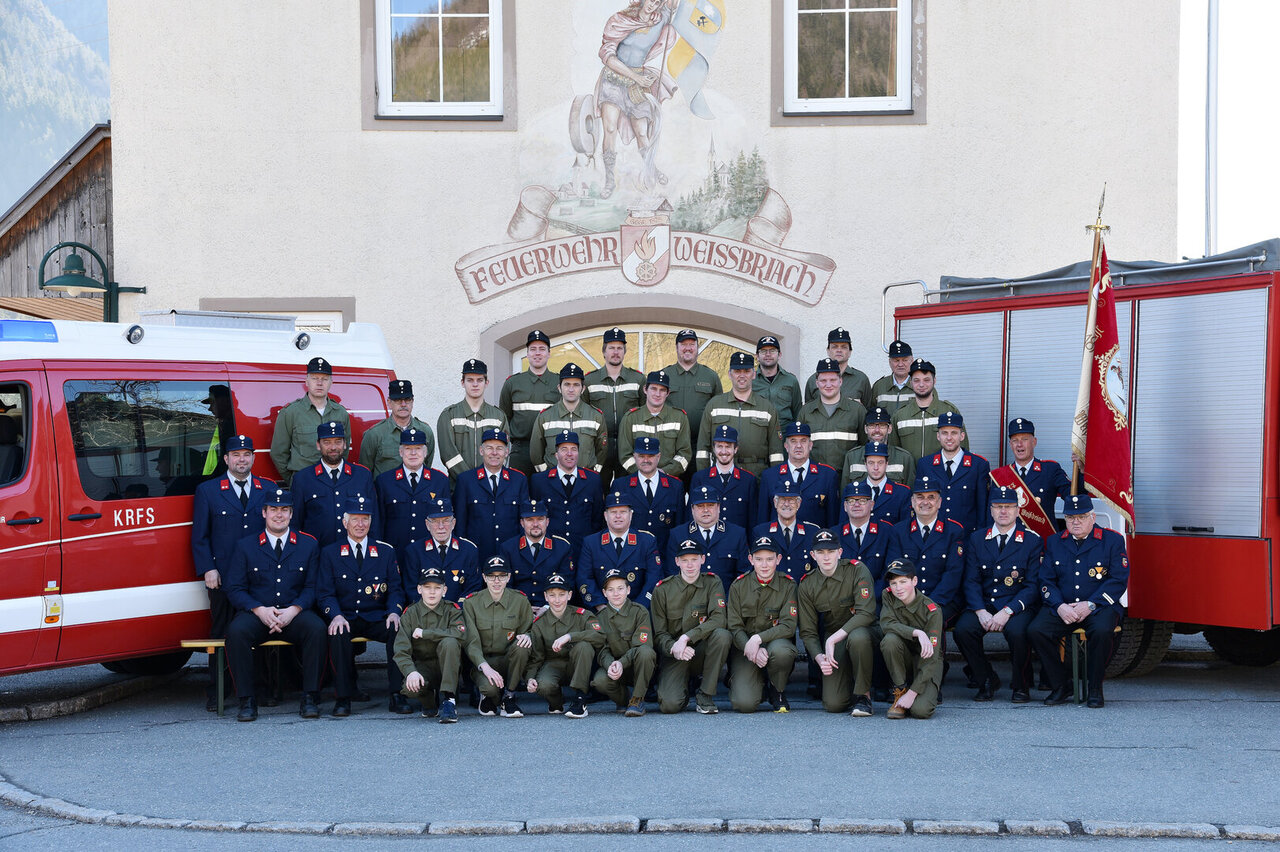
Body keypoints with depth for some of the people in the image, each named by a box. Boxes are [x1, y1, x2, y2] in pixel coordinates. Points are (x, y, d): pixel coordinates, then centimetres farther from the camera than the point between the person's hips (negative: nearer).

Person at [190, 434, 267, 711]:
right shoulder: (207, 490, 8)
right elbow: (199, 536, 5)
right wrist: (208, 570, -6)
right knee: (221, 634, 2)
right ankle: (215, 694, 8)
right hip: (222, 578, -1)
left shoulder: (268, 490, 13)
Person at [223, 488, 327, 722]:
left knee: (316, 628, -31)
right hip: (256, 614, 0)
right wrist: (260, 610, -15)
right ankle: (247, 700, -22)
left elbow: (312, 587, 5)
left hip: (294, 614, 0)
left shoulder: (308, 545, 10)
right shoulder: (246, 546, 9)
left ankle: (310, 698, -23)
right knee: (236, 631, -32)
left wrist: (293, 610, -14)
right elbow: (235, 588, 3)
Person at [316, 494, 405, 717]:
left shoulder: (386, 552, 13)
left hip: (377, 618, 1)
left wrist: (394, 612, -14)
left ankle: (396, 694, -23)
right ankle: (343, 697, -25)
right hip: (345, 618, -1)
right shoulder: (329, 553, 9)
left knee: (398, 629, -30)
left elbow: (395, 589, 8)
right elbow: (325, 593, 1)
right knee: (338, 633, -35)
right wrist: (336, 615, -19)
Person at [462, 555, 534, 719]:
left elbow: (529, 630, 7)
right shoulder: (471, 602, -3)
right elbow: (470, 642, -8)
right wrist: (484, 666, -26)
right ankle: (488, 697, 6)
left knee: (521, 647, -33)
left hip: (510, 661, 2)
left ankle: (509, 697, -13)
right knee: (490, 687, -36)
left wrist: (527, 636, -20)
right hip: (482, 661, -2)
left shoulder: (520, 600, 0)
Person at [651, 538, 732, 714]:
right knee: (670, 705, -25)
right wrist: (673, 648, -22)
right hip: (674, 654, 0)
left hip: (703, 651, 1)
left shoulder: (712, 582, 0)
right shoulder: (662, 589, 1)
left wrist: (687, 637, -26)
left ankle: (705, 696, -17)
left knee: (722, 635, -33)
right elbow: (659, 633, 1)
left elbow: (719, 619, -14)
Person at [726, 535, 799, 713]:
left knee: (780, 650, -39)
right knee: (745, 704, -22)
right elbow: (734, 627, -3)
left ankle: (777, 692, -6)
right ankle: (759, 683, 17)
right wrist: (753, 650, -22)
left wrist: (758, 639, -25)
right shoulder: (739, 585, -2)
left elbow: (789, 626, -10)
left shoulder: (788, 585, -4)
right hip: (745, 646, 0)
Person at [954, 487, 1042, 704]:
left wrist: (1007, 612, -18)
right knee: (962, 629, -27)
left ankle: (1021, 685, -6)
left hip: (1017, 607, -3)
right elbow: (971, 580, 4)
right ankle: (987, 681, -2)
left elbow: (1032, 586, -4)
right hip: (983, 605, 3)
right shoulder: (977, 538, 10)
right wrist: (981, 612, -14)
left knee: (1016, 631, -35)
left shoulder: (1033, 541, 1)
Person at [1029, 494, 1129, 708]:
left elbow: (1118, 580, -5)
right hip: (1061, 607, 3)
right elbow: (1046, 580, 7)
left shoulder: (1112, 540, 2)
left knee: (1102, 631, -36)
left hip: (1099, 607, -3)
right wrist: (1059, 606, -12)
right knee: (1036, 630, -25)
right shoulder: (1054, 542, 12)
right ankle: (1060, 687, -7)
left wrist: (1090, 605, -15)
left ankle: (1095, 689, -14)